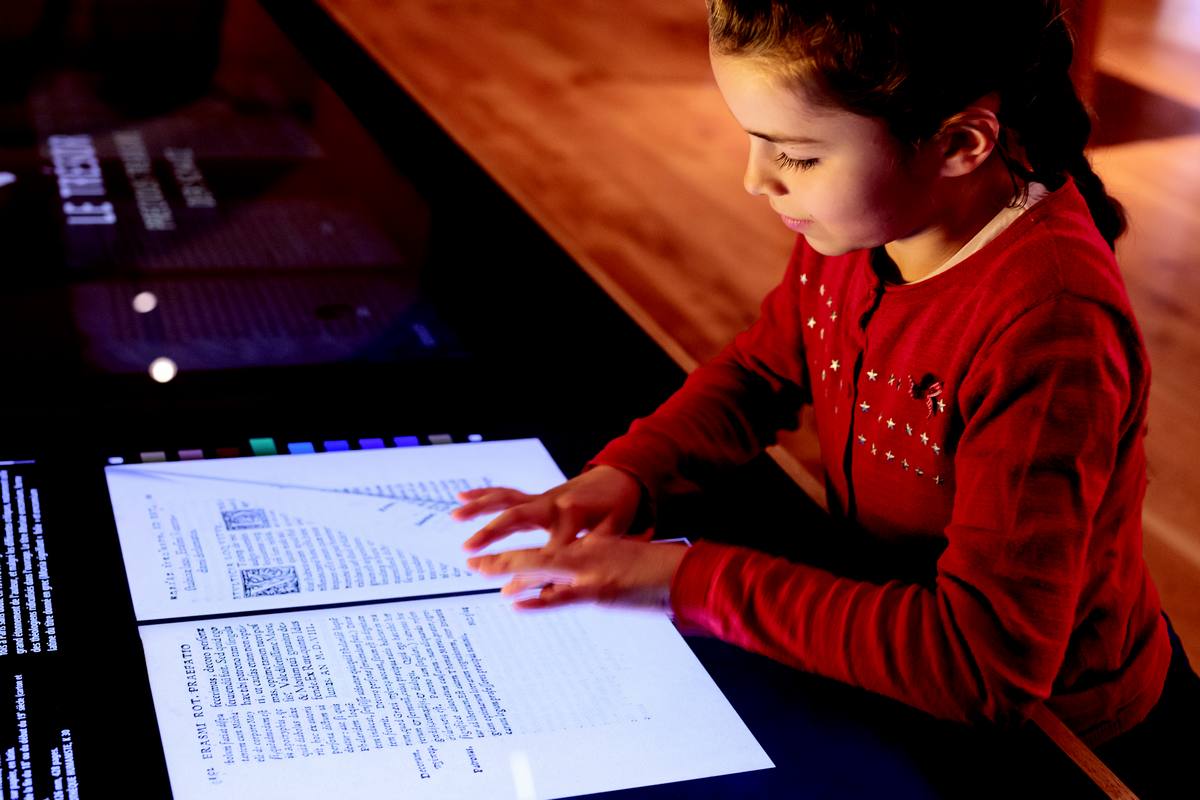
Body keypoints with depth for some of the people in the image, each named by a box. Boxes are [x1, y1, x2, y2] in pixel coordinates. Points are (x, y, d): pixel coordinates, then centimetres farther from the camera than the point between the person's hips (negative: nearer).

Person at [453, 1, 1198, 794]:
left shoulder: (1046, 322, -35)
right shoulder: (857, 217, -12)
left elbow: (985, 659, -38)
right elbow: (764, 368, 7)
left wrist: (688, 577, -35)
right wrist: (627, 471, -12)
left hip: (1050, 726, -6)